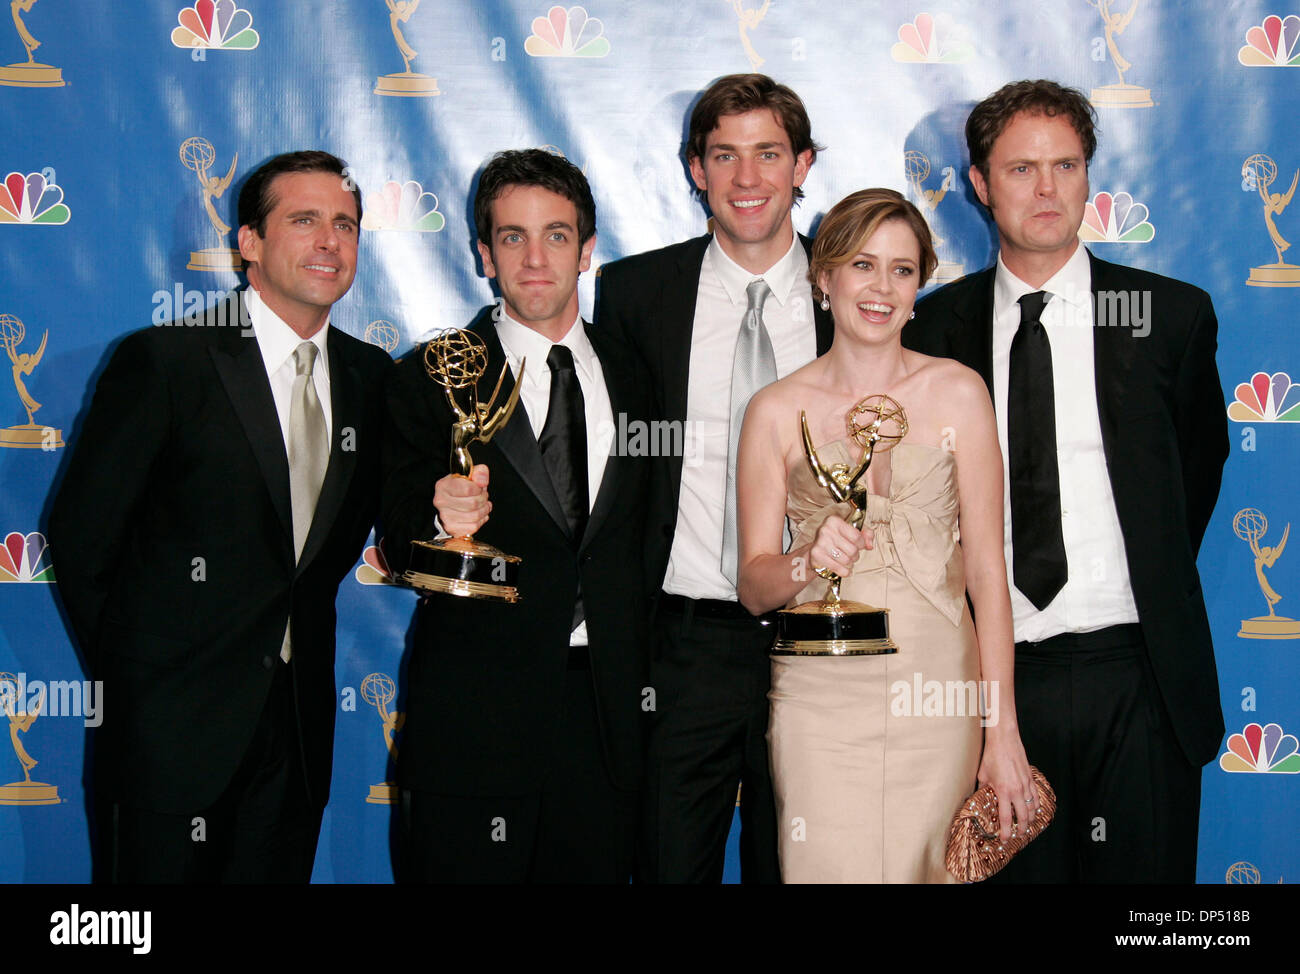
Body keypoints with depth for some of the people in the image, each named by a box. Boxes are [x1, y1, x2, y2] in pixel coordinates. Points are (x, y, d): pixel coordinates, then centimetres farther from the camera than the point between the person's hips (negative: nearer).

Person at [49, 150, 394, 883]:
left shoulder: (370, 375, 6)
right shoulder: (164, 362, -10)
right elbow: (80, 532, -6)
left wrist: (299, 623, 11)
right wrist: (130, 664, 1)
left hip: (300, 722, 5)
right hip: (173, 724, -5)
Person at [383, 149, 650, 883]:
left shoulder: (632, 381, 10)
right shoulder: (432, 381, 0)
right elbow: (399, 553, -4)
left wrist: (638, 680, 8)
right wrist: (443, 524, -25)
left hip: (604, 714, 3)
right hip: (472, 721, -3)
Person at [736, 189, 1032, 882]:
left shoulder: (957, 393, 1)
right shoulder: (777, 410, 1)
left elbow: (986, 571, -1)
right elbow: (753, 586, 4)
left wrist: (1003, 733, -6)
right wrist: (808, 560, -18)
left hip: (939, 694, 0)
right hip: (822, 697, 0)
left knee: (928, 873, 4)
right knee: (831, 870, -2)